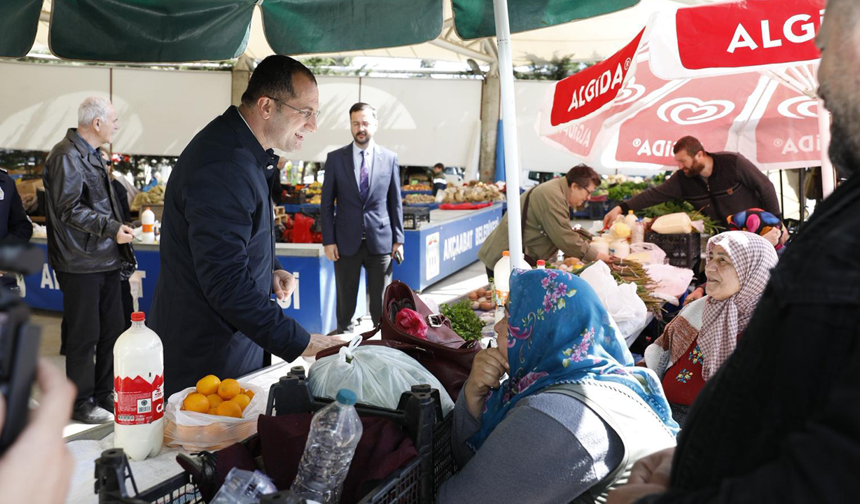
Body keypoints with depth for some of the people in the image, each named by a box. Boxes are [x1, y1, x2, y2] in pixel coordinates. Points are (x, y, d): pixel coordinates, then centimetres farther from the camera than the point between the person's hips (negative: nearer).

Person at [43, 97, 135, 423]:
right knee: (84, 335, -1)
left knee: (111, 330, 14)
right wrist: (111, 228, -24)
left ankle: (104, 393, 27)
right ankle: (81, 403, 11)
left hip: (106, 260, 10)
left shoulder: (92, 156, 17)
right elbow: (69, 209, -21)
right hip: (81, 265, -10)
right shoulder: (66, 157, -14)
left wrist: (118, 231, 24)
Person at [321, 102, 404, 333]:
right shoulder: (335, 158, 1)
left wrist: (398, 239, 4)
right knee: (345, 301, 9)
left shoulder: (390, 158, 3)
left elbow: (395, 202, 7)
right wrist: (328, 240, -3)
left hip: (380, 241, 0)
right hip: (346, 242, 0)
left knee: (382, 303, 7)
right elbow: (327, 203, 2)